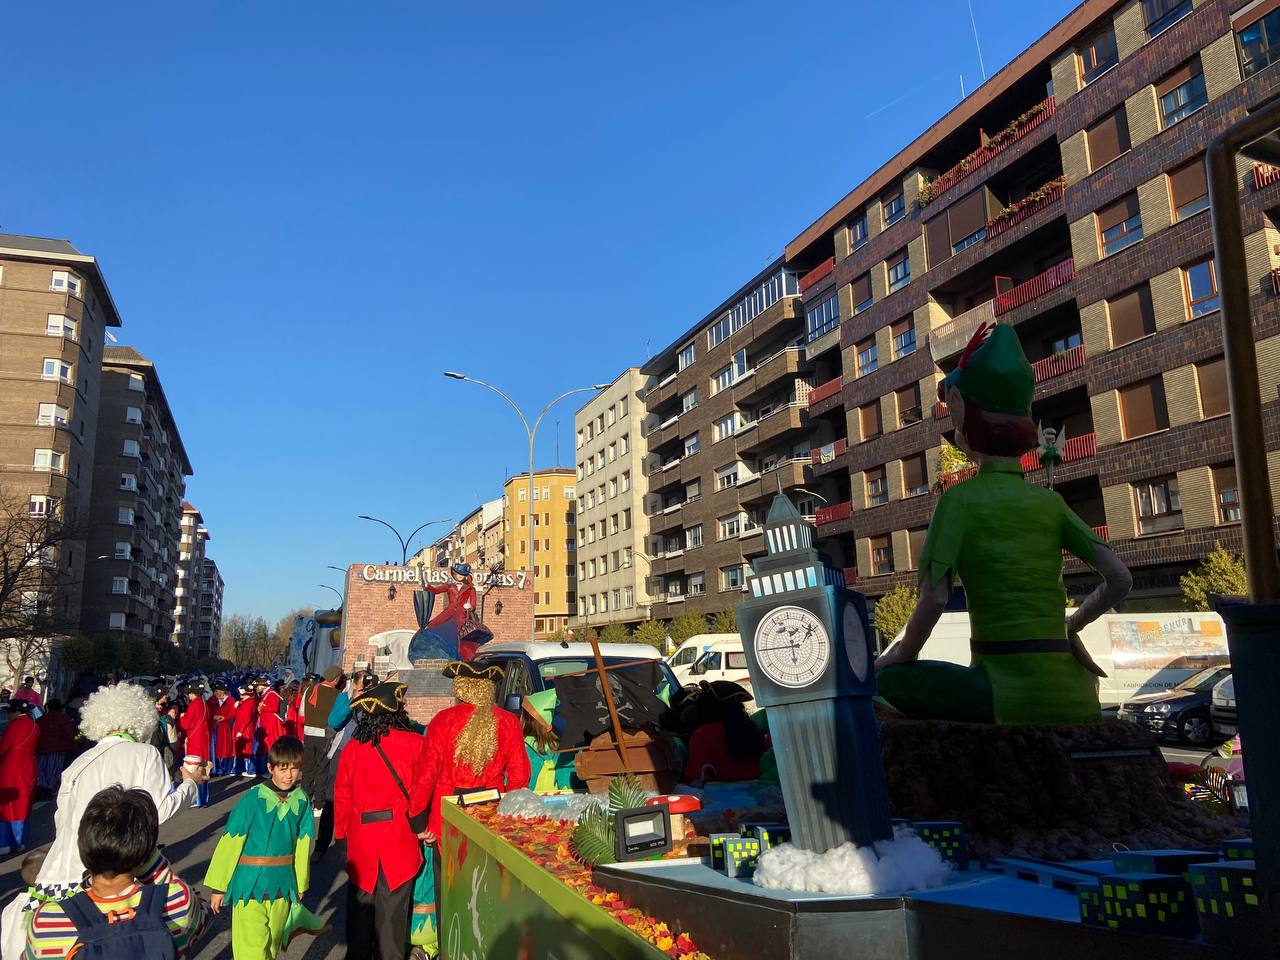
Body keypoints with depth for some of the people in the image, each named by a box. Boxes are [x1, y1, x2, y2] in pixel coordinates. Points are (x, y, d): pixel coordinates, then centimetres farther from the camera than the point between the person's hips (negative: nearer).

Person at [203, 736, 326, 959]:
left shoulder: (301, 802, -3)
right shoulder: (253, 799, -15)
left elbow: (302, 847, 5)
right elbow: (229, 844, -9)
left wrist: (300, 886, 13)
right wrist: (218, 887, -5)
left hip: (282, 887, 4)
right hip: (249, 885, -4)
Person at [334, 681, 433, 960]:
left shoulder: (352, 747, -2)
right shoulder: (416, 743, -10)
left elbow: (342, 794, 3)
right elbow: (424, 784, -16)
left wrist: (342, 831, 15)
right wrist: (418, 824, -2)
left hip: (362, 836, 2)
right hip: (401, 839, -2)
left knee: (360, 903, 18)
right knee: (393, 908, 8)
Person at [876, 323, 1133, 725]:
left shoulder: (960, 498, -6)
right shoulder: (1050, 502, 9)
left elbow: (934, 598, -16)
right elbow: (1119, 579, 6)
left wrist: (902, 654, 0)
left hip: (1013, 695, -6)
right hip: (1075, 700, 6)